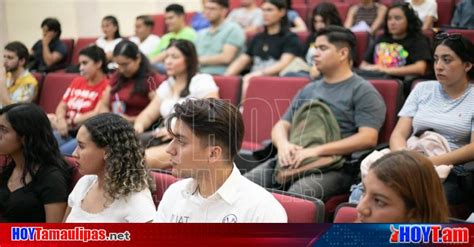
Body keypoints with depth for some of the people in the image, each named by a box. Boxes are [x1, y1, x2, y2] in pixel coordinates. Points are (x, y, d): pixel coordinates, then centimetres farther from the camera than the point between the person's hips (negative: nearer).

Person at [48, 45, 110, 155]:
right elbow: (62, 106, 18)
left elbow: (97, 114, -13)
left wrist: (69, 121, -10)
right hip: (67, 132, 7)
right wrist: (61, 120, -5)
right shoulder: (77, 81, 18)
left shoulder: (107, 86, -5)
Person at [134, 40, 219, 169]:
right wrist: (139, 125, -2)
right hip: (166, 138, 7)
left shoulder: (202, 81, 1)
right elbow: (148, 114, 22)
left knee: (144, 158, -34)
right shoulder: (166, 86, 24)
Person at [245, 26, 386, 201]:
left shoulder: (363, 91, 5)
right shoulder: (308, 90, 25)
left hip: (333, 165, -5)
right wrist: (283, 144, -5)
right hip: (293, 161, 6)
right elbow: (281, 125, 21)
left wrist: (317, 150, -16)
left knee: (297, 194, -37)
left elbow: (368, 138, -8)